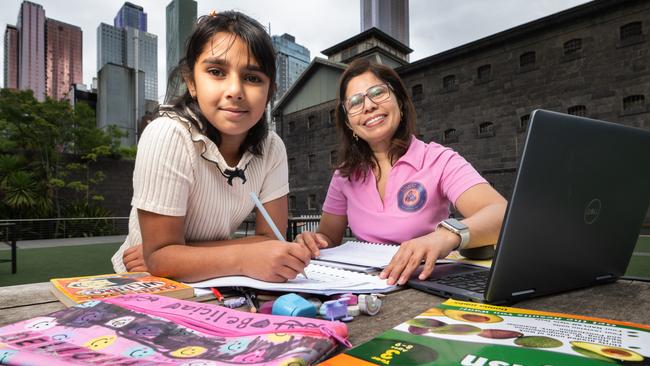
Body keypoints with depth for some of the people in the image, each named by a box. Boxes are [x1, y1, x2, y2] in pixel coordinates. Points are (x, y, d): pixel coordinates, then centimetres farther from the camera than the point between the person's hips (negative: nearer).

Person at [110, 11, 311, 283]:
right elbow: (159, 257, -22)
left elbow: (270, 239, -12)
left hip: (212, 288, 5)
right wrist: (244, 259, -38)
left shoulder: (271, 148, -11)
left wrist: (169, 258, -19)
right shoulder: (166, 136, -24)